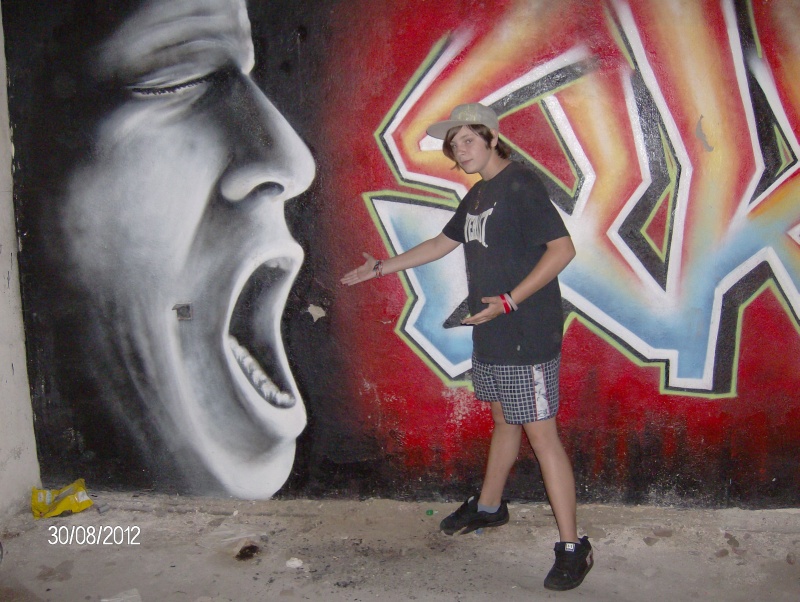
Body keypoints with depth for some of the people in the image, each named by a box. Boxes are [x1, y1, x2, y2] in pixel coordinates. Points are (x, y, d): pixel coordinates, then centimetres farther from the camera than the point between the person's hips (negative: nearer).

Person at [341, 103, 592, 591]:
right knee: (504, 421, 22)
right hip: (491, 334, 9)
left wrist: (509, 301, -23)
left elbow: (563, 249, -19)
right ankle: (489, 507, 39)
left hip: (527, 335, -9)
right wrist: (382, 268, 28)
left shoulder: (521, 185, -13)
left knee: (541, 434, -5)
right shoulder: (478, 195, 15)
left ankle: (573, 546, 5)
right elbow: (443, 244, 26)